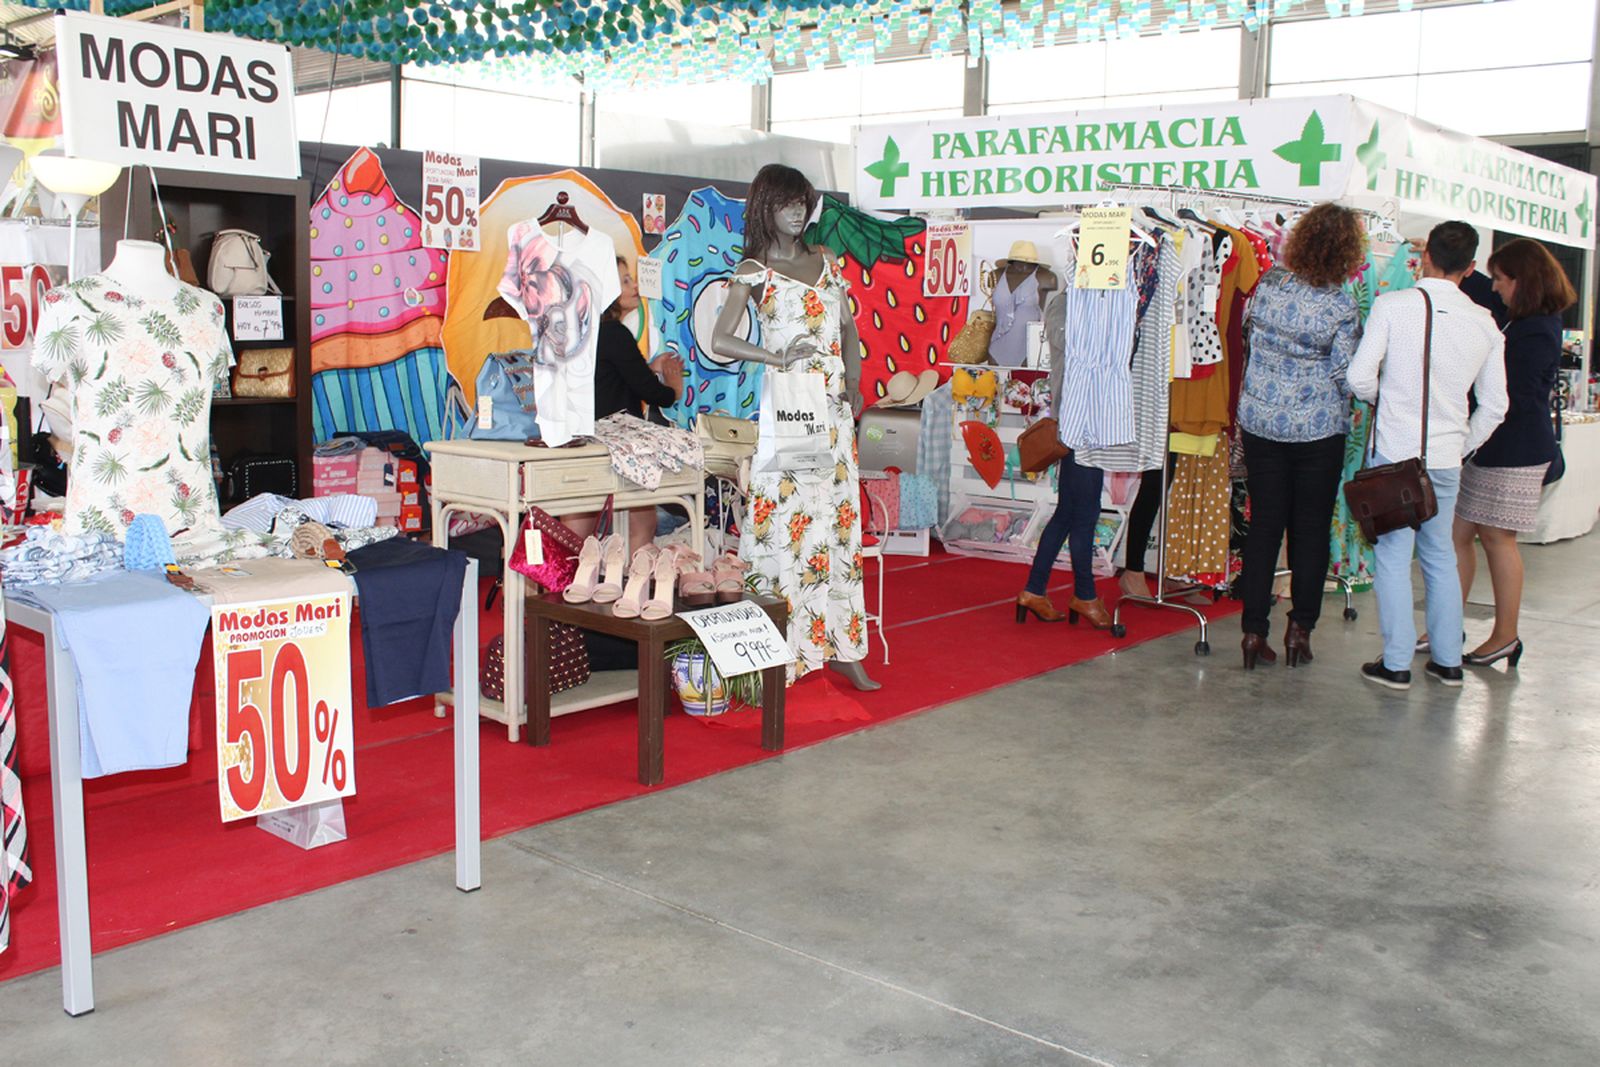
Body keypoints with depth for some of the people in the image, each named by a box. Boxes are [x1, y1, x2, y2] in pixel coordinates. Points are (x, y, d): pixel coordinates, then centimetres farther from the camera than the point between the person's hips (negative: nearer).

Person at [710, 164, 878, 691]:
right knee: (786, 518, -7)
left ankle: (840, 645, 13)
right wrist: (781, 358, -14)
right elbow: (720, 341, -11)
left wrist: (855, 385, 8)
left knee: (837, 518, 6)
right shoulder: (754, 271, -2)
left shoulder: (825, 261, 14)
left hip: (833, 408, 6)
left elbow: (849, 328, 20)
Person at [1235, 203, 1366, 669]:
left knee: (1263, 526, 8)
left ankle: (1255, 630, 7)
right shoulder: (1342, 307, -13)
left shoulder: (1269, 283, -5)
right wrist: (1341, 410, 11)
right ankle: (1300, 628, 13)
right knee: (1311, 530, 10)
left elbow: (1249, 327, 11)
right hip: (1319, 429, -3)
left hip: (1260, 422, 3)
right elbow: (1347, 376, -7)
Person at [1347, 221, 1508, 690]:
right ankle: (1448, 660, 22)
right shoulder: (1484, 323, 2)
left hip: (1396, 452, -4)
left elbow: (1360, 377, -11)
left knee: (1393, 555, 3)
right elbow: (1494, 406, 6)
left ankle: (1397, 663, 6)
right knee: (1440, 555, 16)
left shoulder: (1392, 305, -9)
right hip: (1447, 458, 4)